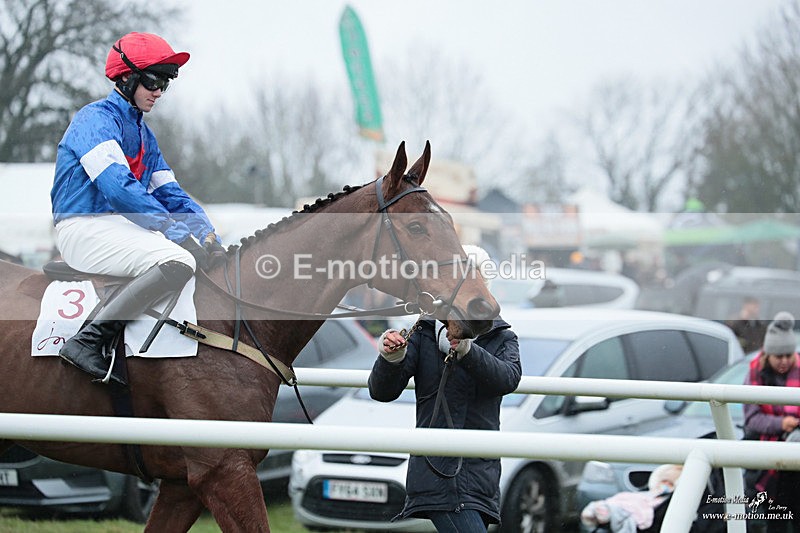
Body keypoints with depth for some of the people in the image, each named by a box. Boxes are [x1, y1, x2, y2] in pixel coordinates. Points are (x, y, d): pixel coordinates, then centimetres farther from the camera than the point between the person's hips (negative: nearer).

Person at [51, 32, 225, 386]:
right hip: (86, 228, -10)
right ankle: (87, 342, -33)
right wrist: (177, 231, -24)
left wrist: (207, 234, -3)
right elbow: (118, 187, -22)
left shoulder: (143, 134, 21)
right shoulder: (97, 119, -9)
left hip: (123, 226, 10)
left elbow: (169, 193, 15)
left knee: (204, 251, 3)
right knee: (179, 260, -30)